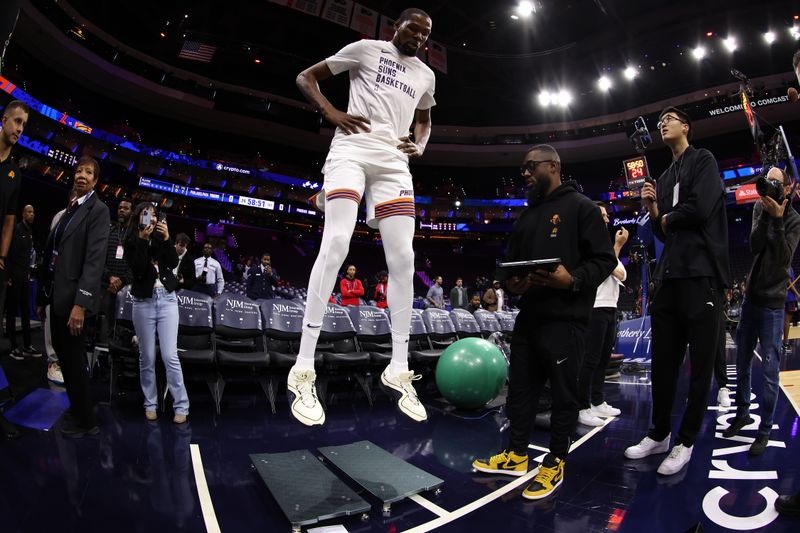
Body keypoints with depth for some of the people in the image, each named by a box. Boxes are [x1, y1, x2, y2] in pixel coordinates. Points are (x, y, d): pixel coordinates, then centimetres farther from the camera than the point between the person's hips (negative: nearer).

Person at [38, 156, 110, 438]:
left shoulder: (98, 210, -9)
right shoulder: (68, 210, 16)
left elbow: (95, 259, -18)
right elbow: (52, 253, 15)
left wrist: (81, 303, -24)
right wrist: (43, 295, 12)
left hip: (73, 297, -8)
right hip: (57, 295, 8)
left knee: (74, 359, 1)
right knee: (63, 354, 16)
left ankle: (85, 421, 16)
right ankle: (78, 409, 32)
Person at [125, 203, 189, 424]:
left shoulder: (161, 237, 7)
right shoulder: (131, 241, 3)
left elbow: (173, 263, -4)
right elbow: (137, 270, -11)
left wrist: (166, 238, -14)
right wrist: (142, 240, -15)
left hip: (167, 299, 0)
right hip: (144, 301, 0)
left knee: (170, 355, -5)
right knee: (147, 357, 5)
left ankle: (181, 405, 0)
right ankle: (150, 404, 19)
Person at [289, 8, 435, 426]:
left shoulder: (426, 75, 23)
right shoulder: (367, 49, 10)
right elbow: (306, 77, 11)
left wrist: (419, 146, 13)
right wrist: (332, 113, -7)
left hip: (394, 161, 5)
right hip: (353, 148, -4)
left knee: (402, 258, -7)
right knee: (336, 242, -23)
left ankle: (398, 372, 0)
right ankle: (303, 369, -18)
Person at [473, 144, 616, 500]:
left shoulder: (580, 207, -1)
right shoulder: (526, 216, 20)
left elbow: (604, 259, -7)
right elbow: (511, 261, 21)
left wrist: (573, 279, -24)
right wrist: (510, 283, -1)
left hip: (564, 318, -7)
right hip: (528, 316, 7)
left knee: (563, 391, 5)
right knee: (520, 387, 13)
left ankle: (556, 463, 21)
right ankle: (516, 454, 28)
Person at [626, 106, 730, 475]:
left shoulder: (703, 161, 3)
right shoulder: (665, 177, 22)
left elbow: (701, 209, -14)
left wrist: (667, 218, 3)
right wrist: (653, 210, 3)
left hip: (701, 274, -7)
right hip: (669, 275, 7)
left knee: (700, 363, 2)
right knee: (663, 361, 10)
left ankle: (685, 442, 13)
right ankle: (659, 434, 22)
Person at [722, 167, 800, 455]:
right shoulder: (760, 208, 3)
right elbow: (755, 246, -7)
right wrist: (766, 215, -16)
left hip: (773, 302, -4)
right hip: (751, 296, 5)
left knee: (770, 370, -1)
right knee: (742, 363, 14)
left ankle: (764, 430, 10)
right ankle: (742, 414, 30)